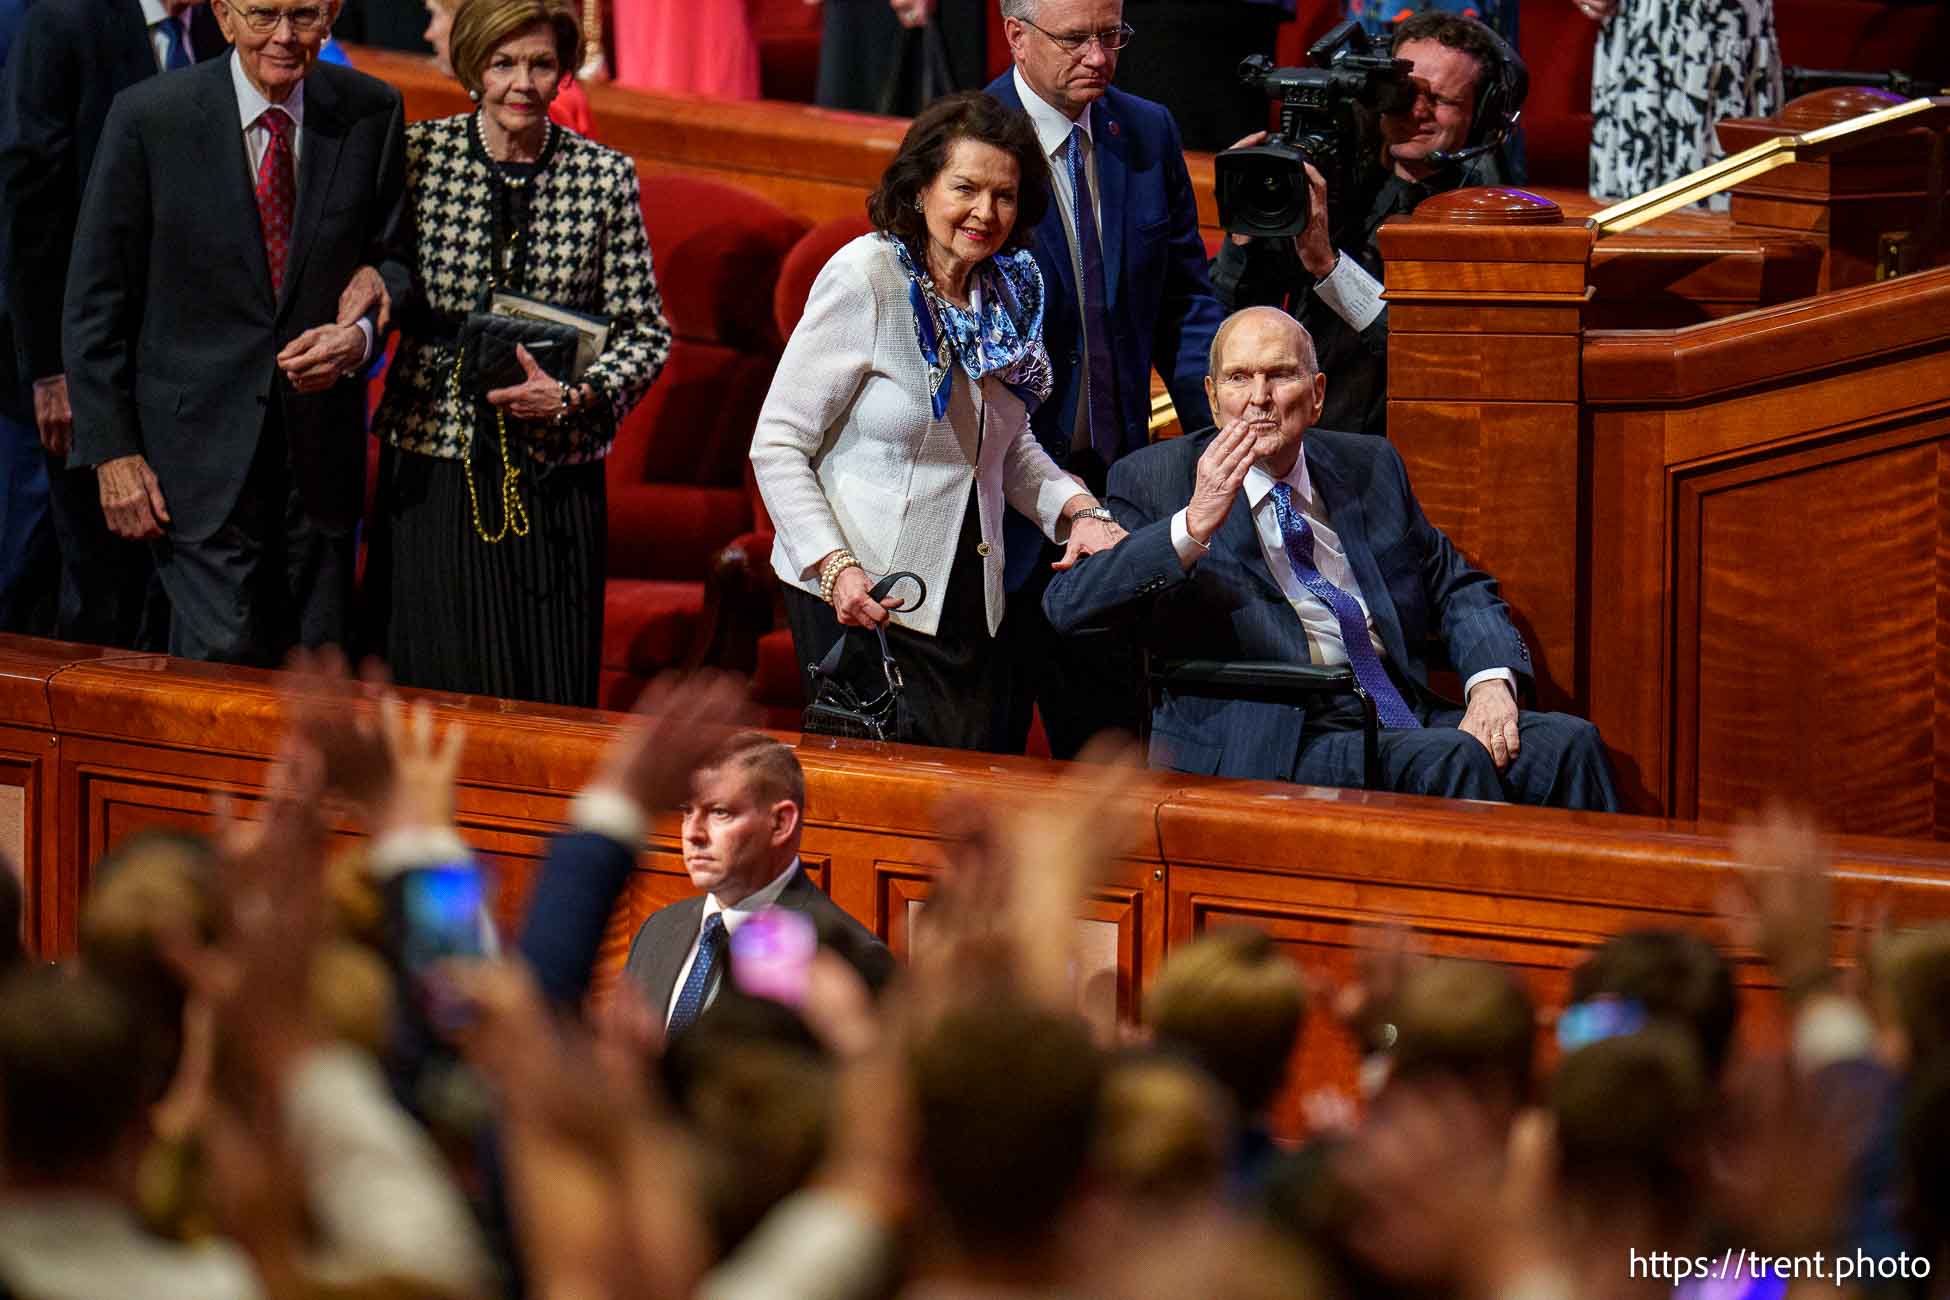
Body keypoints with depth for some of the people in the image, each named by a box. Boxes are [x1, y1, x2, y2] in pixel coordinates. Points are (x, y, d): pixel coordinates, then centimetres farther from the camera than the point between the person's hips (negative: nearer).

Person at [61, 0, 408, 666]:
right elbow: (95, 301, -2)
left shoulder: (371, 114, 0)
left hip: (320, 439, 3)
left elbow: (394, 259, 10)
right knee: (224, 658, -11)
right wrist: (113, 451, -7)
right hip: (202, 443, -3)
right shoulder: (149, 118, -6)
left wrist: (362, 334, -13)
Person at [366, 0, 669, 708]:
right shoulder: (417, 157, 1)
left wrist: (573, 397, -10)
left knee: (552, 697, 0)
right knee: (431, 685, -3)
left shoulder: (605, 176, 3)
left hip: (555, 484, 1)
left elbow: (646, 333, 5)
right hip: (432, 470, -1)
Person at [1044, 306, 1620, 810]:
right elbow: (1069, 606, -8)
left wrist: (1492, 682, 1)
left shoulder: (1368, 468, 18)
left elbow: (1460, 589, 23)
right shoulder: (1155, 480, 4)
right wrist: (1194, 524, -21)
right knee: (1451, 758, -30)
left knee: (1565, 743, -18)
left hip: (1402, 721, 6)